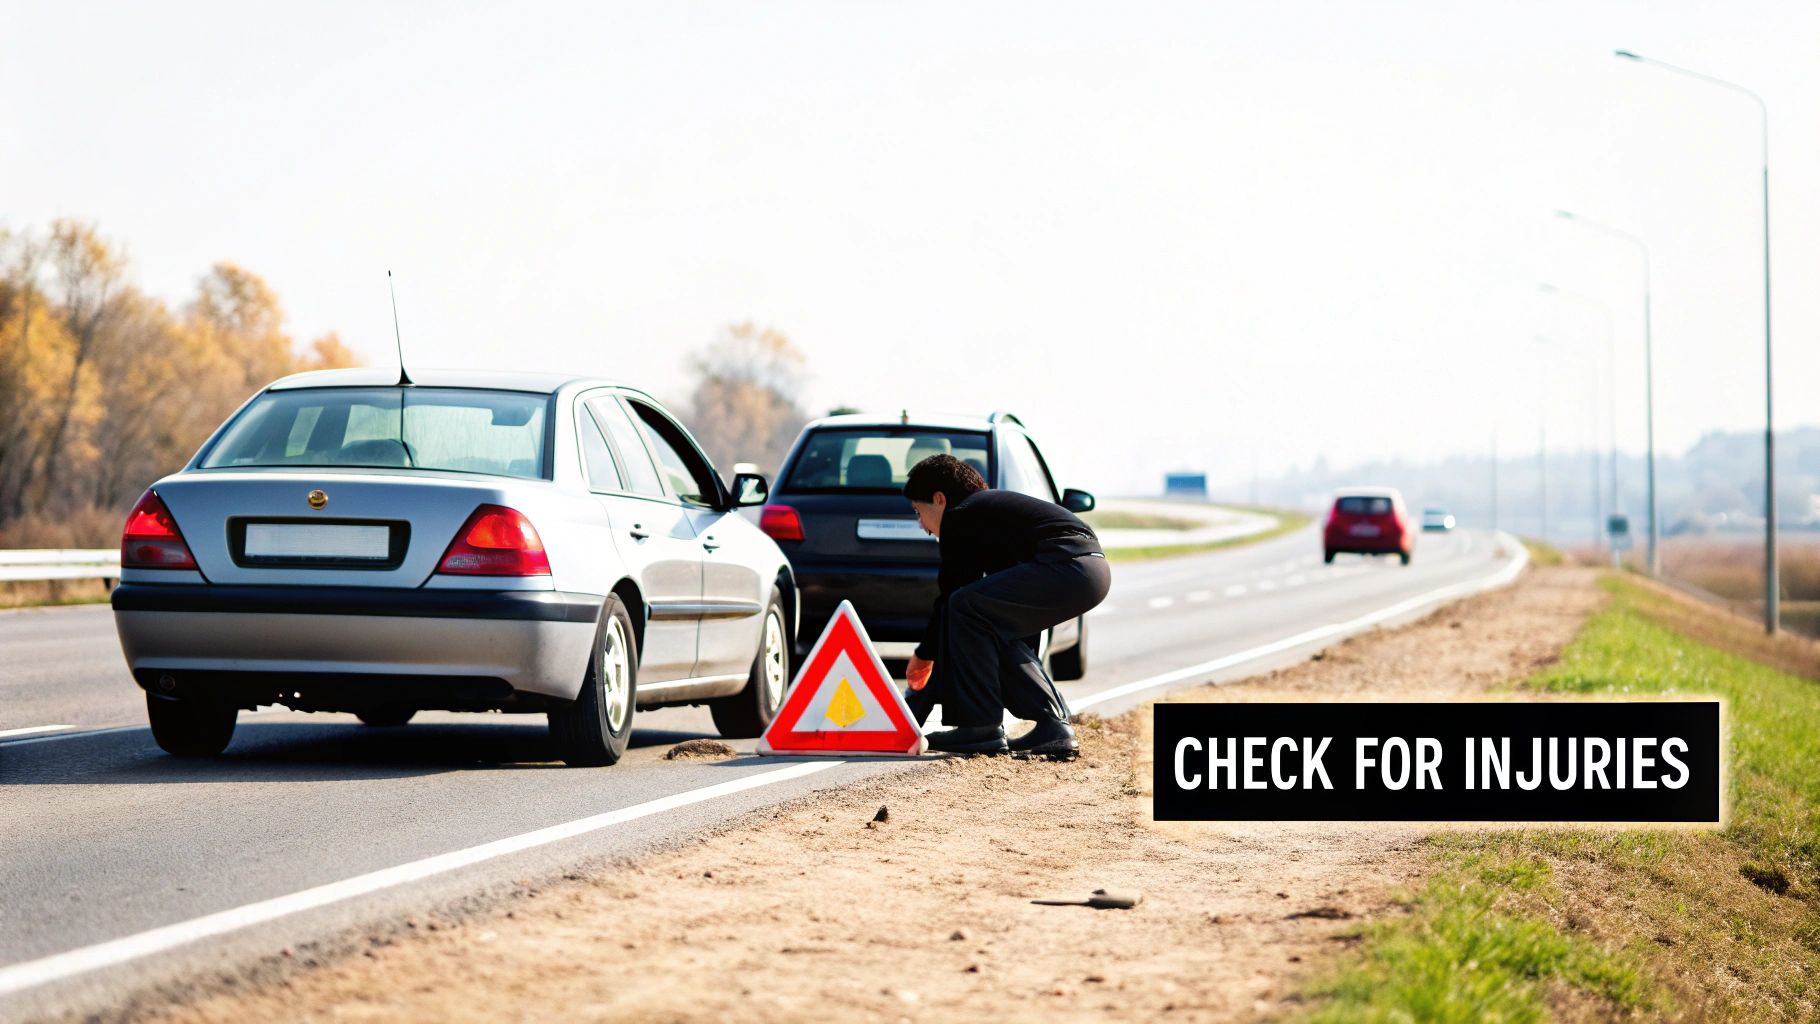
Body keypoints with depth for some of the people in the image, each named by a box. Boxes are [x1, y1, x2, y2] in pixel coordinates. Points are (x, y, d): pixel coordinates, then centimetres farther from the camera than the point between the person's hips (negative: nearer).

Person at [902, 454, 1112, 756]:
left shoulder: (959, 518, 3)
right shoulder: (989, 508, 32)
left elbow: (951, 594, 3)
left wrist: (924, 655, 13)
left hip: (1065, 566, -10)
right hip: (1093, 571, 10)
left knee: (965, 607, -6)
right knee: (998, 630, 21)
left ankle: (980, 729, -6)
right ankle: (1053, 728, 15)